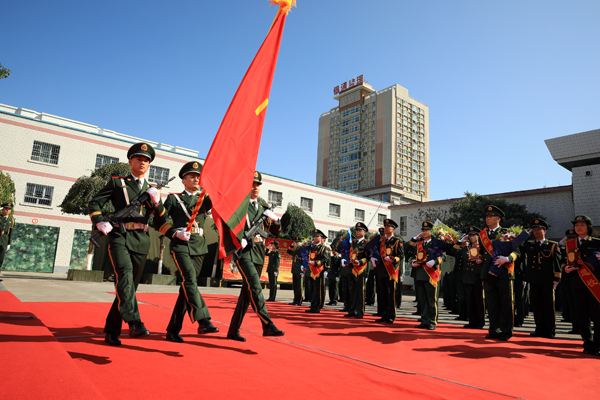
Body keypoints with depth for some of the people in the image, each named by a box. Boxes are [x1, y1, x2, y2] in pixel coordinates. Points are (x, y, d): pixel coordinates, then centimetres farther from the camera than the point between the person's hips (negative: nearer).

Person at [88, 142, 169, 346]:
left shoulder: (152, 190, 18)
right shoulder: (117, 182, 10)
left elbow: (162, 221, 12)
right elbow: (94, 203, 8)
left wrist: (157, 202, -5)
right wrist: (100, 222, -9)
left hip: (141, 241, 4)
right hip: (119, 237, -4)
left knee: (130, 285, 6)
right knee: (125, 275, -28)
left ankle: (111, 331, 19)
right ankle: (134, 322, -37)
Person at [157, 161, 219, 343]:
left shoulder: (205, 200, 17)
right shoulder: (174, 198, 10)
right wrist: (175, 232, -9)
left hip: (199, 247, 4)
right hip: (180, 246, -3)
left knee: (188, 286, 4)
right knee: (190, 279, -24)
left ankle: (173, 330, 14)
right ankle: (203, 321, -30)